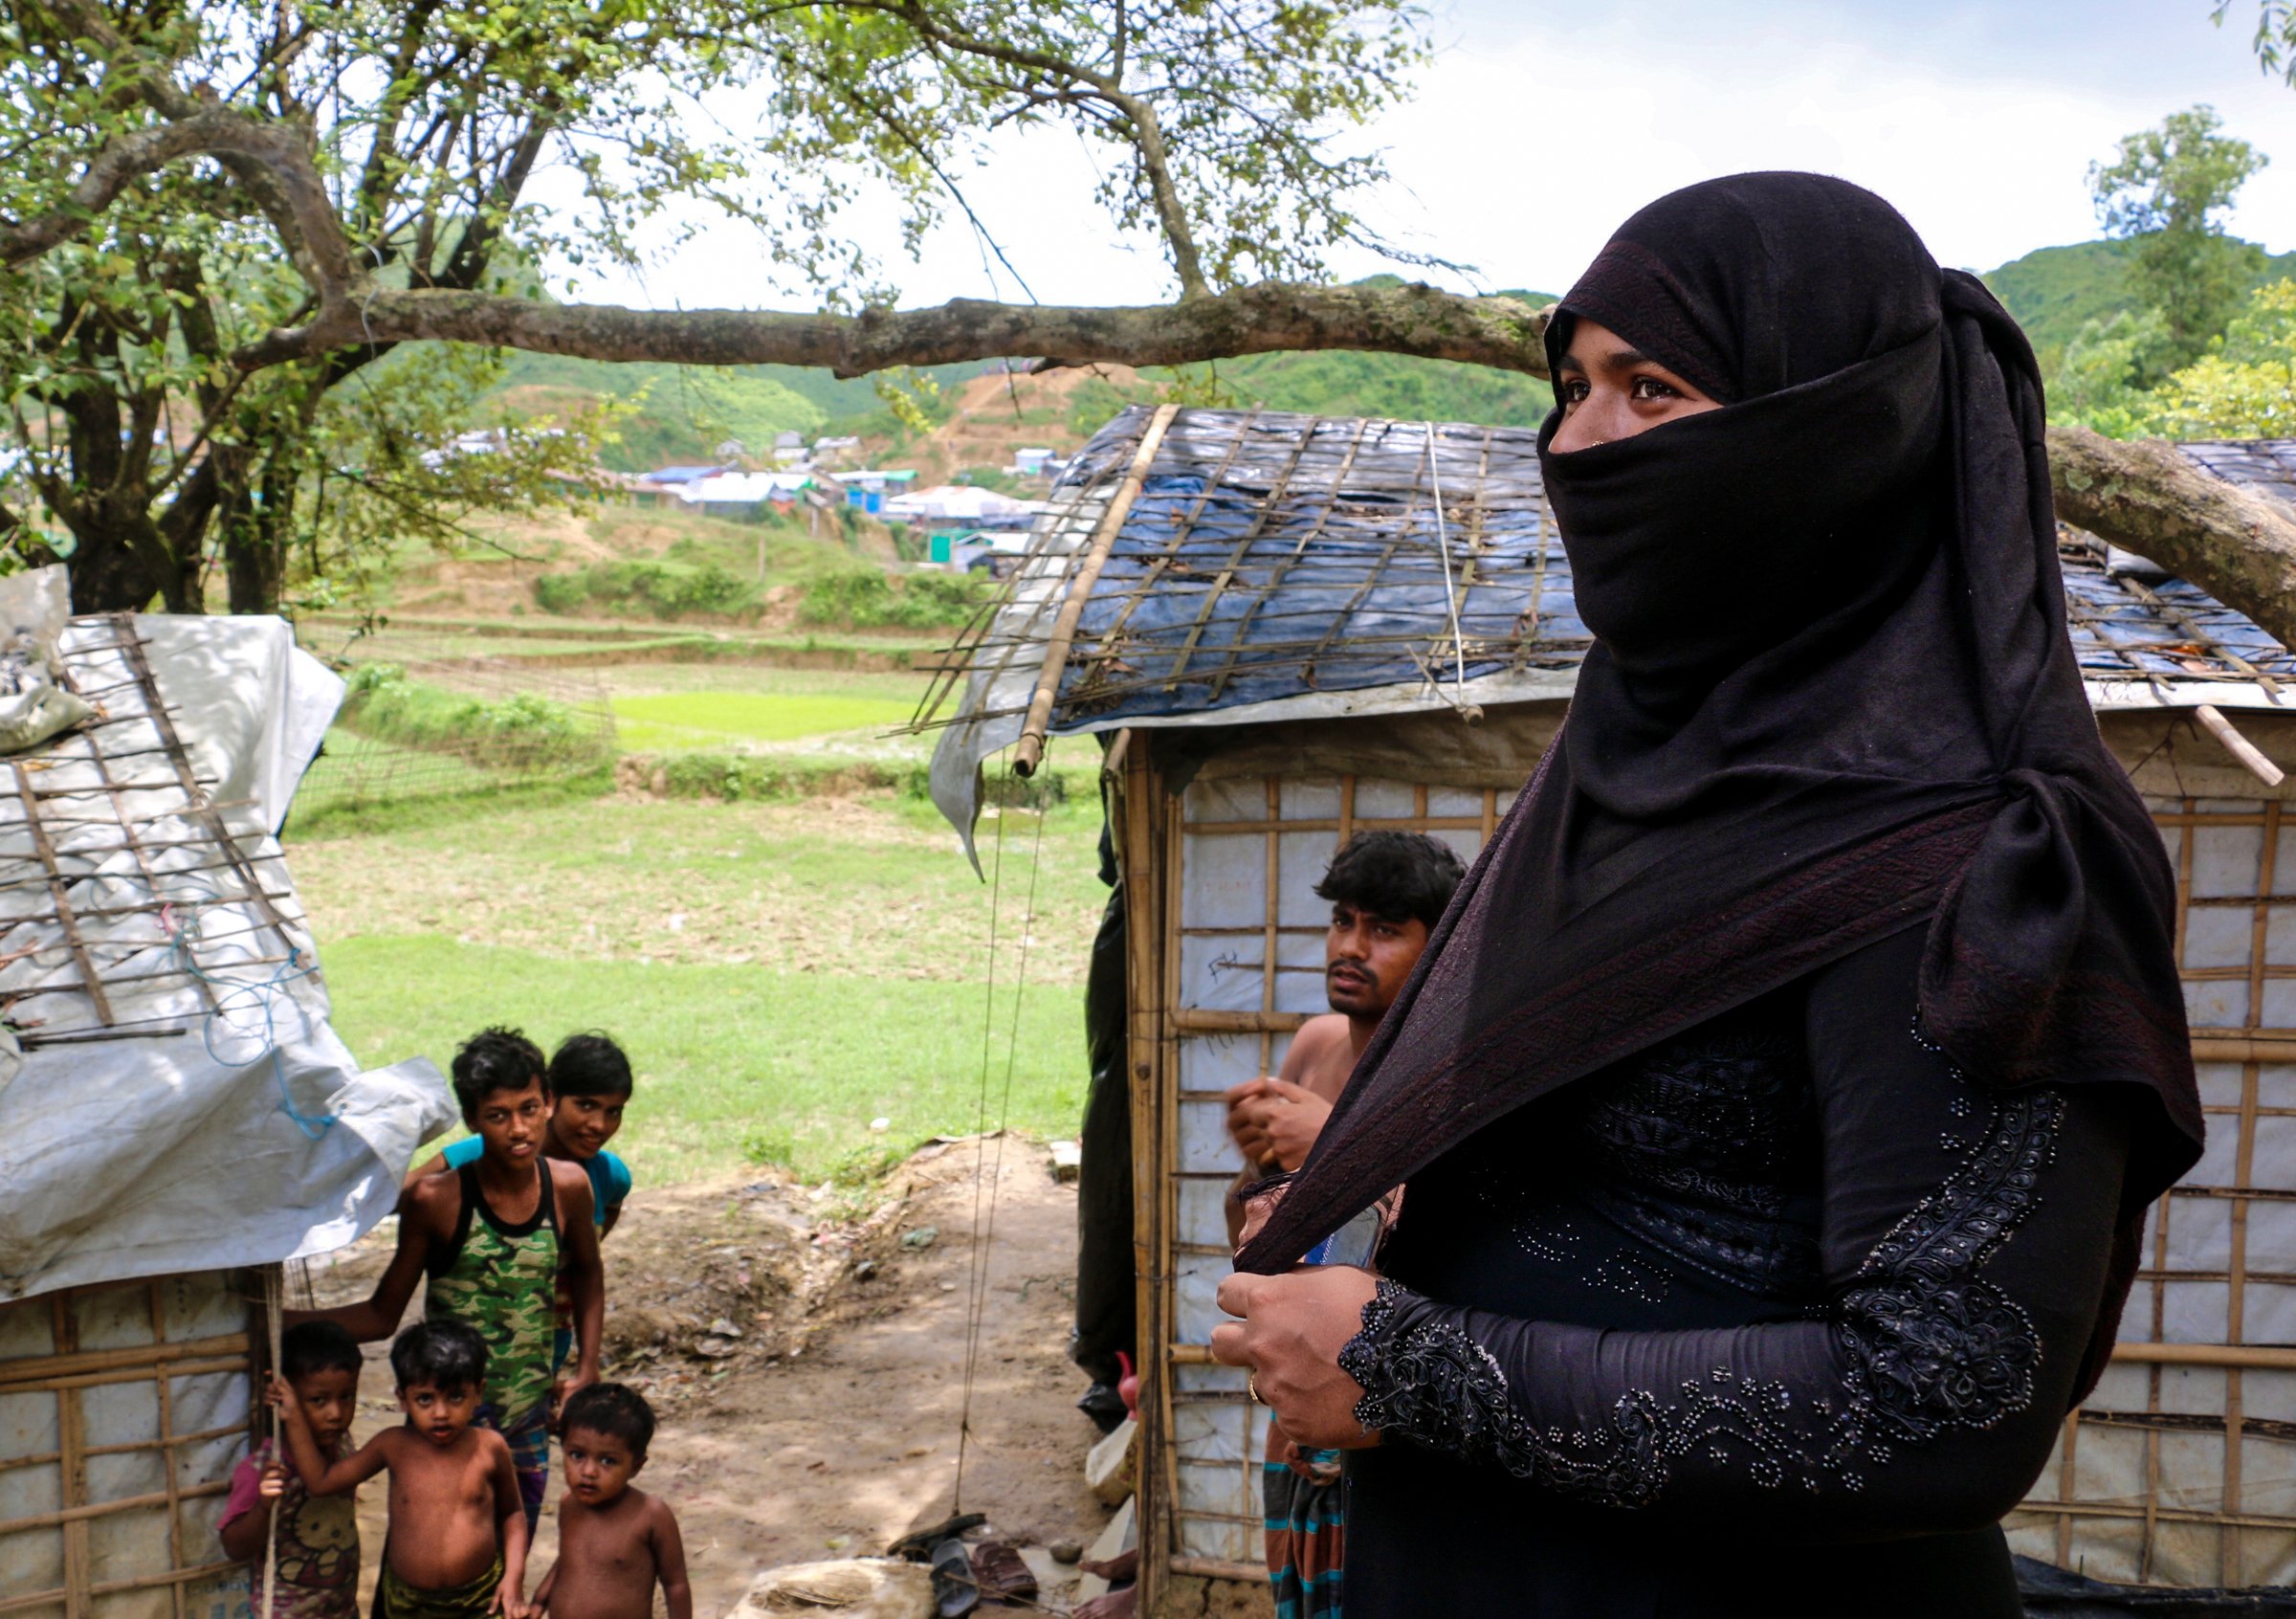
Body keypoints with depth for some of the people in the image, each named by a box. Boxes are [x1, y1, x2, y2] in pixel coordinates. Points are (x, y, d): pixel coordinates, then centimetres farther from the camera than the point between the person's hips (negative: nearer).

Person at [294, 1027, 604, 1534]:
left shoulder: (567, 1188, -5)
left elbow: (588, 1273, 15)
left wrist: (586, 1368, 8)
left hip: (530, 1419, 3)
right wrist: (278, 1319, -15)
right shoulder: (438, 1200, -14)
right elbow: (382, 1315, -5)